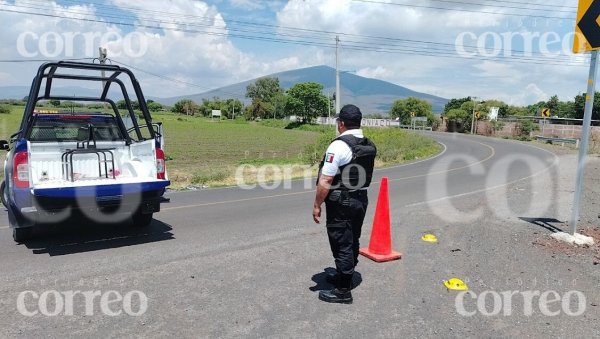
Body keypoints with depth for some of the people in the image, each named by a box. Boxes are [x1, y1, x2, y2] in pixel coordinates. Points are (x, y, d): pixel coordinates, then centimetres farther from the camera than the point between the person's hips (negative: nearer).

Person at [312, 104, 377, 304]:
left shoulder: (339, 146, -20)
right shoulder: (370, 146, 4)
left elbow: (325, 181, -22)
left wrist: (317, 205, -14)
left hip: (341, 203, -8)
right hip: (361, 199, 8)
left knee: (342, 245, 1)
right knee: (352, 242, 19)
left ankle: (343, 291, 11)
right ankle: (344, 277, 37)